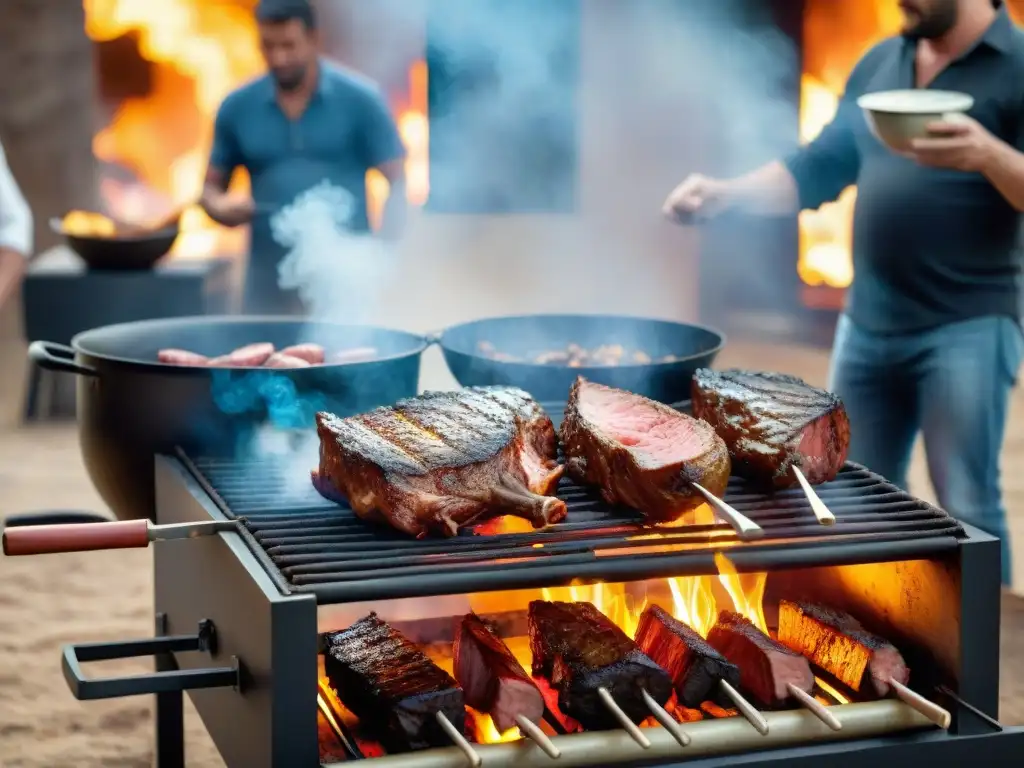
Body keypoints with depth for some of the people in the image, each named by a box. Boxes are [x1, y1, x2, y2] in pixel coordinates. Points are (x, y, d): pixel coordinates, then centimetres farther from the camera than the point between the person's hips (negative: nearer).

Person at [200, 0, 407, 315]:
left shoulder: (360, 100, -3)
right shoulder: (237, 108, 5)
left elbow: (399, 182, -1)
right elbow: (211, 187, 15)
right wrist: (222, 207, -10)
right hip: (269, 288, 2)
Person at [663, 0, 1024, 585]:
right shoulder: (880, 63, 12)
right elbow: (817, 170, 13)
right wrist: (726, 193, -2)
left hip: (967, 326, -6)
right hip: (867, 322, 7)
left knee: (966, 507, -4)